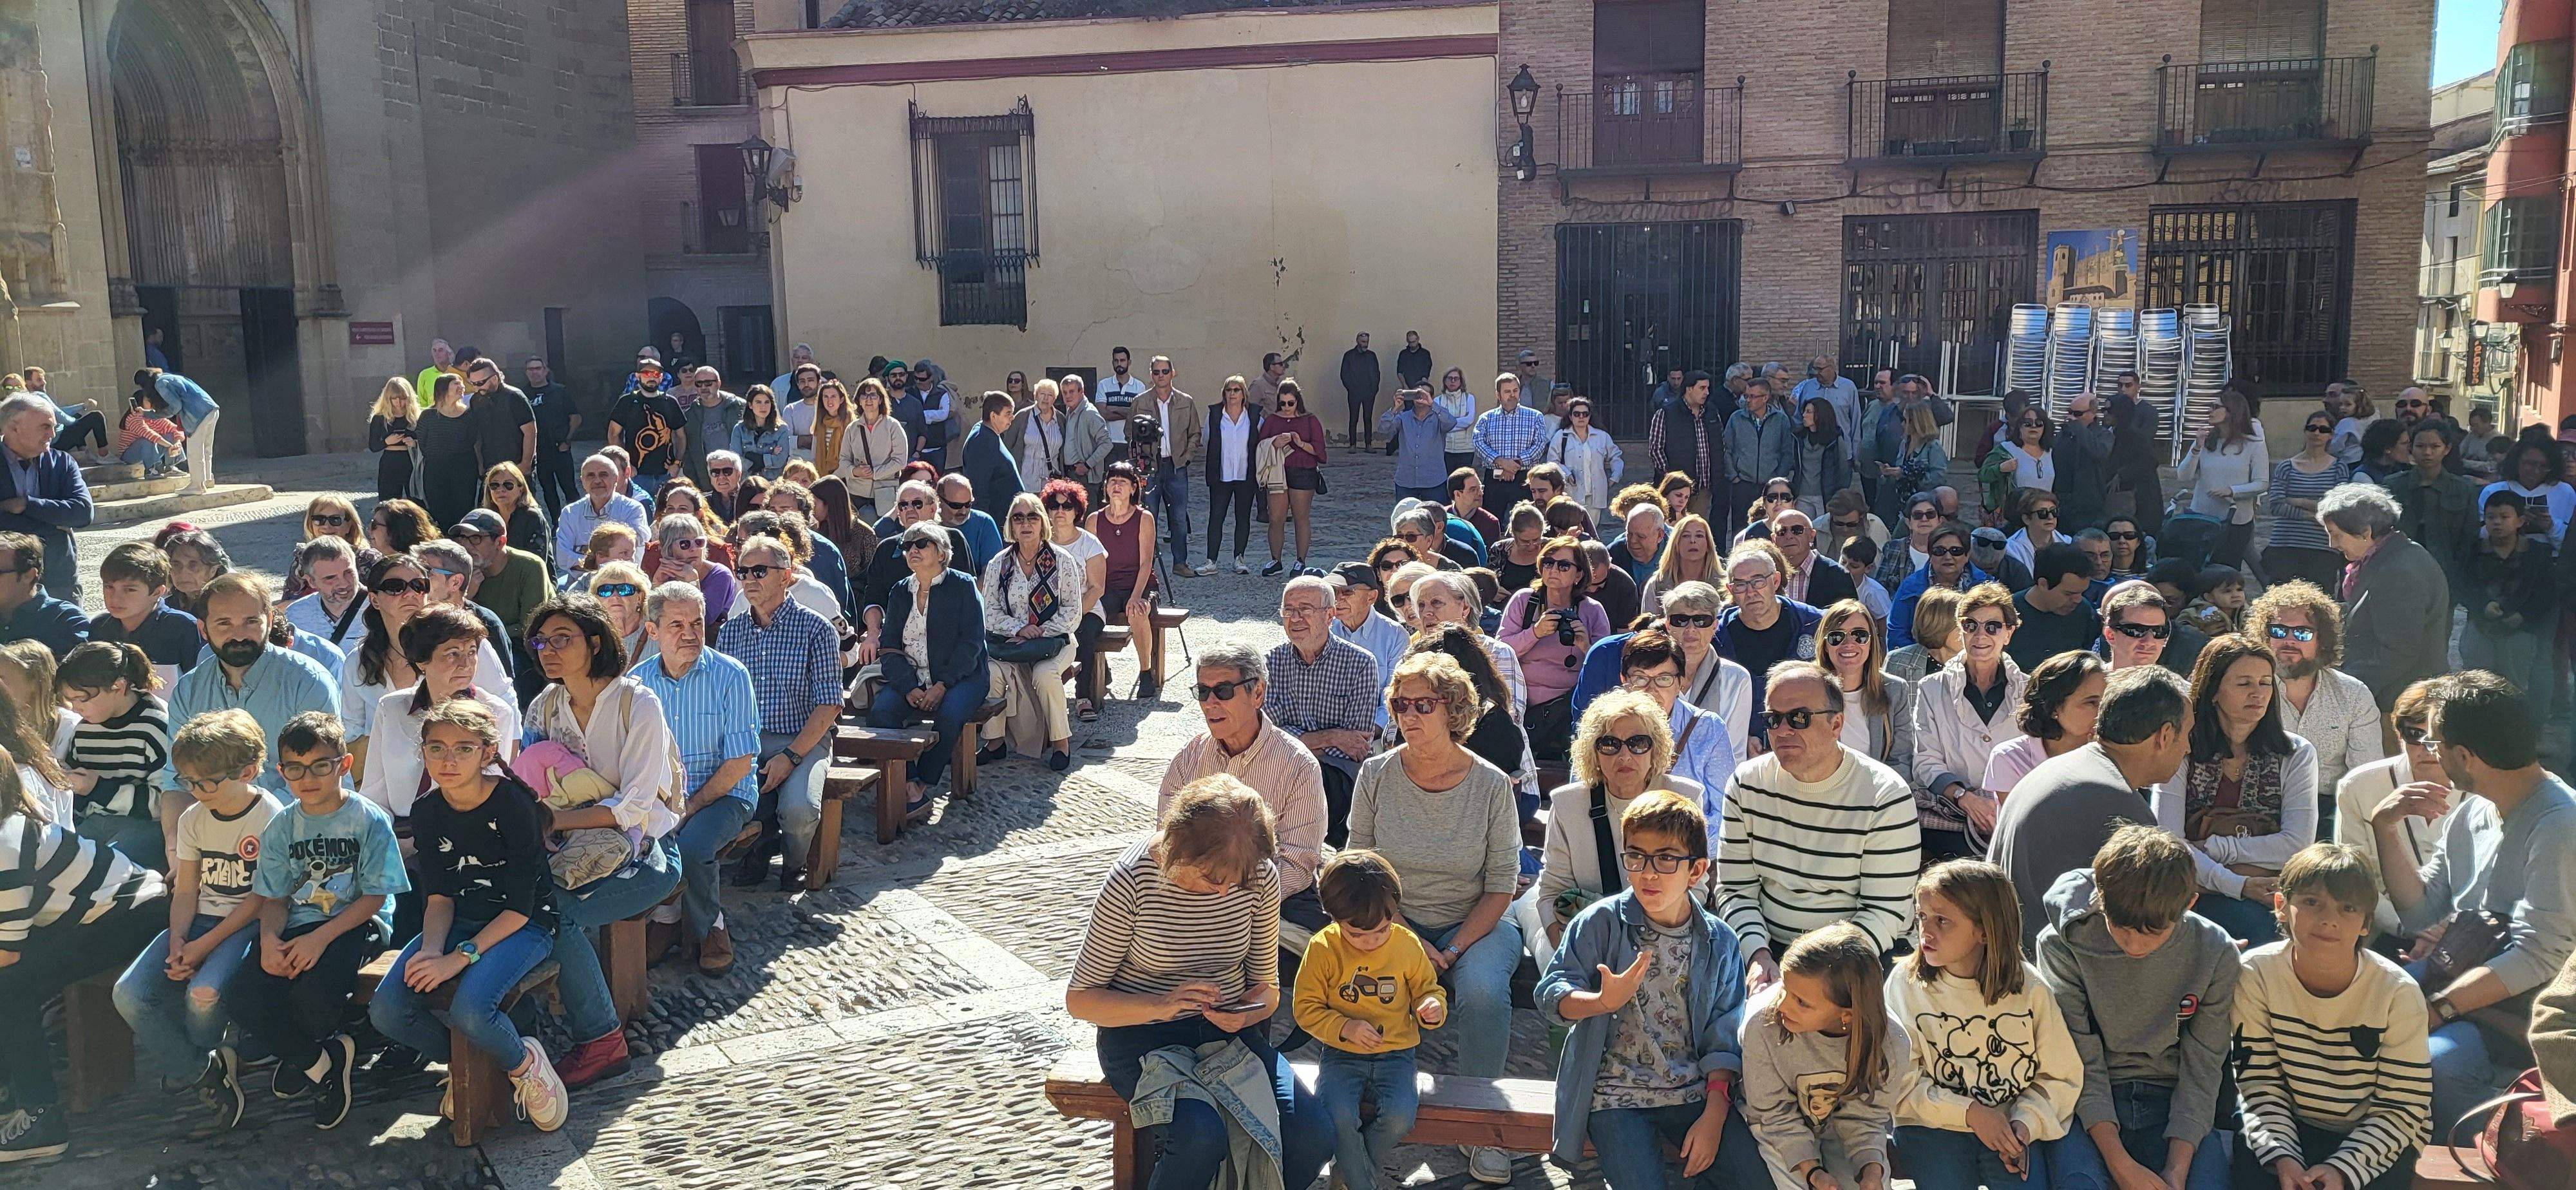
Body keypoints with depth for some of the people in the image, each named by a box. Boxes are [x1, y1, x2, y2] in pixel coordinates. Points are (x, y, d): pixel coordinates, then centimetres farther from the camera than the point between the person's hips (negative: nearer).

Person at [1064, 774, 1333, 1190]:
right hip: (1141, 1035, -4)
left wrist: (1245, 1014, -17)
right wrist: (1162, 1005, -27)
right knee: (1202, 1137, -33)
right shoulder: (1131, 882, -18)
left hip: (1228, 1031, 4)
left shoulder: (1260, 876, -6)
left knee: (1314, 1133, -19)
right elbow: (1079, 998, -11)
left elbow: (1266, 987, 8)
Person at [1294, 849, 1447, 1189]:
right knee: (1337, 1116, -29)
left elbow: (1428, 989, 12)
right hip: (1342, 1055, -1)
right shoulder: (1323, 948, -8)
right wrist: (1345, 1028, -19)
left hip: (1395, 1055, 1)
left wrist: (1432, 1007, -13)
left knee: (1399, 1117, -26)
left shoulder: (1407, 945, -3)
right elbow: (1307, 1008, -3)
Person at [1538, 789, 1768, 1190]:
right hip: (1615, 1094, -3)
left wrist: (1714, 1114, -7)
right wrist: (1602, 1002, -29)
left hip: (1692, 1093, 3)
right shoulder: (1602, 922, -6)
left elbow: (1722, 1038, 4)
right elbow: (1550, 996, -9)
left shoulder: (1718, 942, 2)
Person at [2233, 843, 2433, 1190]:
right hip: (2287, 1129, 0)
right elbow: (2260, 1084, -8)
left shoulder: (2398, 993, -14)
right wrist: (2282, 1157, -22)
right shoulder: (2256, 975, -12)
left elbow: (2402, 1109, -10)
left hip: (2376, 1141, 0)